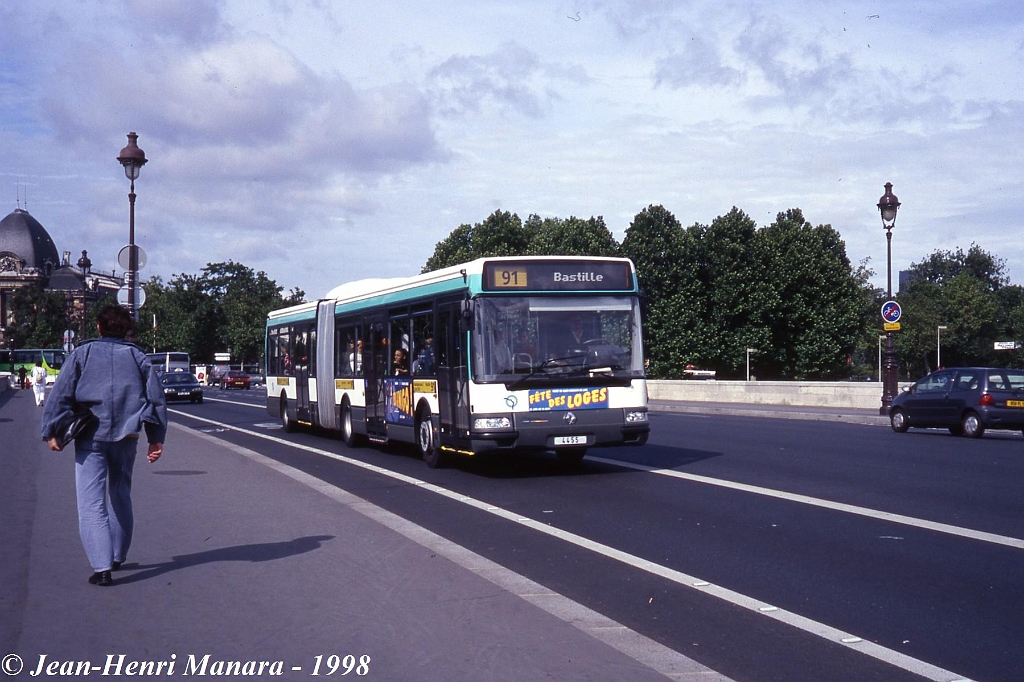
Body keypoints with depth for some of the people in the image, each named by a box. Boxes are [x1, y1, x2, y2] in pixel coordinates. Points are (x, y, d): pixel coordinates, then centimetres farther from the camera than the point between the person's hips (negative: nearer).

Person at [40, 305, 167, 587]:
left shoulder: (82, 354, 4)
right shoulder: (138, 357, 9)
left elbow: (59, 394, -3)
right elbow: (156, 398, 6)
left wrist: (51, 431, -1)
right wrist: (157, 438, 8)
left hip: (89, 437, -3)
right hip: (126, 437, 3)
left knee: (91, 502, -5)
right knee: (120, 495, 20)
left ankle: (102, 567, -16)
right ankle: (117, 556, 31)